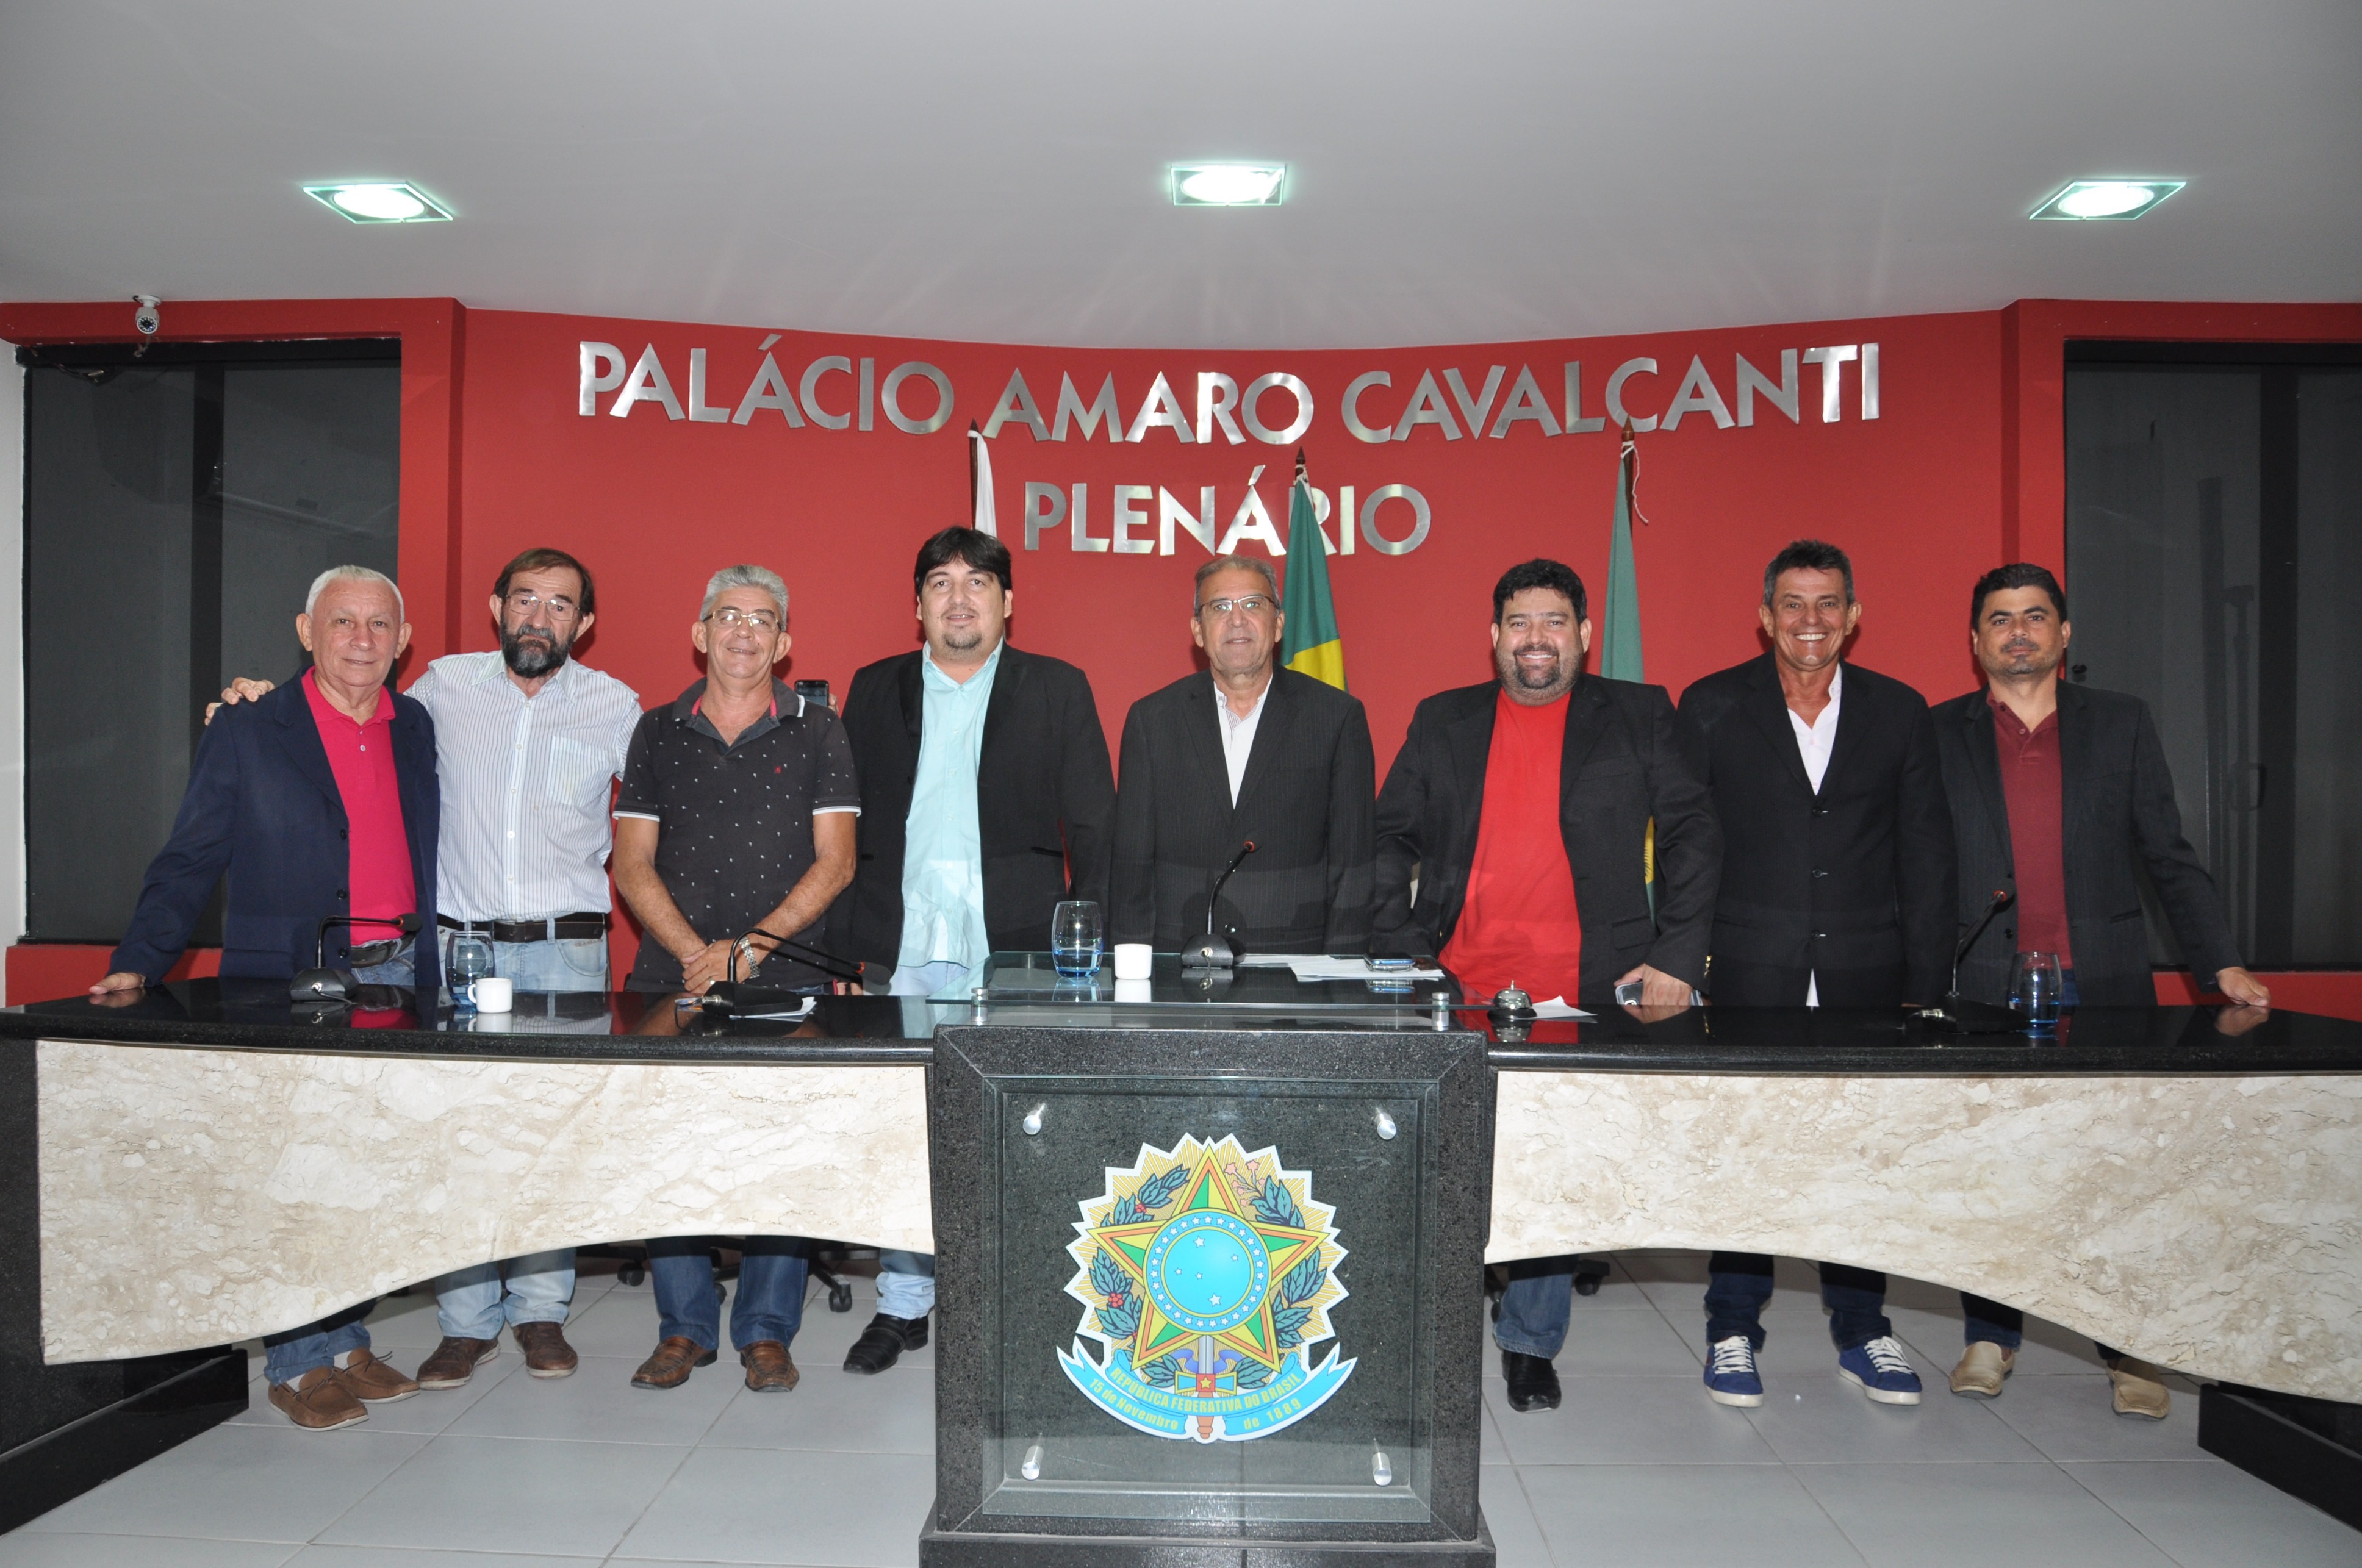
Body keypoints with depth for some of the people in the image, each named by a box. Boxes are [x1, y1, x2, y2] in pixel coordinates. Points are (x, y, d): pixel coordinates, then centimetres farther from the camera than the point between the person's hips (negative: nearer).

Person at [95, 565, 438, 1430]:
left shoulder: (417, 729, 10)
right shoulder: (245, 735, -1)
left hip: (396, 977, 4)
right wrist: (138, 963, -13)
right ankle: (297, 1365, 14)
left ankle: (347, 1343, 22)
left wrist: (433, 971, 7)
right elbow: (189, 864, -2)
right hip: (290, 985, -3)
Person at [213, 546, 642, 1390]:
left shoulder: (614, 706, 3)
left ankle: (541, 1309, 18)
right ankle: (468, 1320, 15)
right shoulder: (445, 686, 6)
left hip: (565, 948, -1)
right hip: (459, 943, 1)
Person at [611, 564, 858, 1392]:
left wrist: (749, 949, -10)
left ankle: (767, 1332, 13)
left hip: (787, 980, -1)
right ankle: (684, 1327, 18)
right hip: (674, 975, 2)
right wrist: (695, 953, -8)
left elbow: (834, 863, -1)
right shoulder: (658, 732, 10)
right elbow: (632, 864, 6)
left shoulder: (816, 732, 5)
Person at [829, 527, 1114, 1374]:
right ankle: (904, 1303, 22)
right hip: (900, 952, 2)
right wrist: (845, 945, 2)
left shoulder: (1058, 690, 6)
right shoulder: (875, 690, 11)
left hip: (1014, 951, -2)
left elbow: (1093, 829, 4)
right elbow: (844, 827, 10)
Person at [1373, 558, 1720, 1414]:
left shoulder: (1638, 717, 8)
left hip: (1586, 991, -1)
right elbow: (1391, 843, 9)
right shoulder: (1443, 721, 11)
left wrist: (1677, 957, -4)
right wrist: (1399, 959, -1)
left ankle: (1532, 1341, 22)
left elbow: (1693, 833, 6)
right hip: (1457, 990, 1)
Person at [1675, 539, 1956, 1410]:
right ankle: (1733, 1332, 18)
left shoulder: (1899, 712, 8)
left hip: (1865, 978, 2)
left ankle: (1862, 1333, 26)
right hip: (1748, 977, -2)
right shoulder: (1711, 707, 2)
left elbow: (1926, 857, 8)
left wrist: (1925, 985, 3)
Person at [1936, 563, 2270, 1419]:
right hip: (1987, 987, -1)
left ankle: (2131, 1350, 17)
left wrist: (2223, 965, 1)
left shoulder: (2122, 723, 9)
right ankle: (1991, 1336, 19)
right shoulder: (1938, 735, 6)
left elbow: (2169, 856, 9)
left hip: (2105, 984, 1)